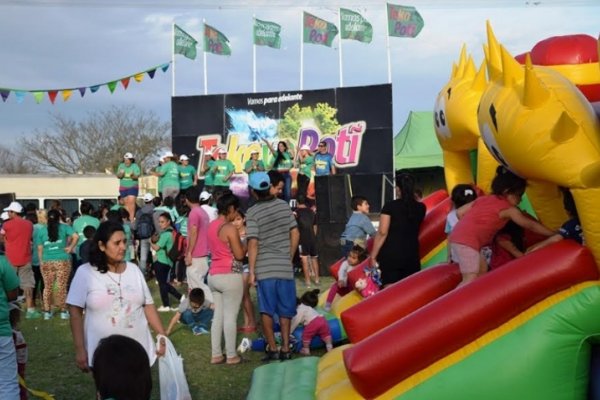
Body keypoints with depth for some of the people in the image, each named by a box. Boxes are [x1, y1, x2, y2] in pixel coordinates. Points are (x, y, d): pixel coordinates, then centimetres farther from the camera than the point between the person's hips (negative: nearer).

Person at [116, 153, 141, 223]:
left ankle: (132, 219, -17)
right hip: (123, 187, 4)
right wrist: (120, 174, -24)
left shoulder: (135, 166, -8)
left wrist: (133, 175, -39)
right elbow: (118, 176, -1)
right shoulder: (121, 166, 3)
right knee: (126, 203, 6)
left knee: (131, 202, -15)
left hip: (133, 187, -4)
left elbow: (137, 176, -17)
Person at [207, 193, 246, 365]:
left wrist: (237, 241, 18)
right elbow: (239, 255, -14)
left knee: (218, 315, 12)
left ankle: (216, 354, 15)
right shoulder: (230, 228, -15)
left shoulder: (211, 226, 10)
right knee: (230, 316, -1)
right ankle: (231, 355, 5)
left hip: (214, 275, 8)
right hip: (229, 276, -8)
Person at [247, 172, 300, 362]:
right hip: (285, 267, 3)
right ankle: (285, 349, 12)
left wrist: (251, 271, -7)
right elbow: (295, 234, 6)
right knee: (285, 310, 10)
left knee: (266, 310, 6)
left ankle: (273, 349, 8)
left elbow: (253, 244, -12)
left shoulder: (253, 212, -8)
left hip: (264, 268, -3)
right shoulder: (284, 205, 3)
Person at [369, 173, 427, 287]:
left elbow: (382, 232, -10)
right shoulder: (420, 208, 5)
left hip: (390, 255, -3)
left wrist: (373, 255, -4)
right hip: (412, 256, 3)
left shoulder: (390, 206, -6)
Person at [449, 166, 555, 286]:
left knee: (482, 268, 19)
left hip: (458, 237, 9)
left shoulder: (483, 199, 18)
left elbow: (460, 212, 16)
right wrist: (554, 235, 13)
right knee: (471, 279, -13)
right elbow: (531, 225, 6)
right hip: (467, 242, -9)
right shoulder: (508, 209, 0)